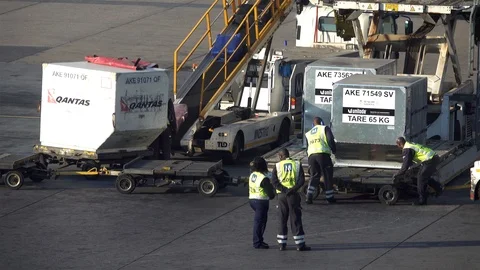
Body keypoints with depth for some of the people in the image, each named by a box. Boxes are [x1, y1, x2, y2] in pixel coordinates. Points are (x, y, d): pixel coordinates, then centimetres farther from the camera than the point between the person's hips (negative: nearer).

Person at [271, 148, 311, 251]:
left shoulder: (277, 166, 2)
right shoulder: (297, 165, 3)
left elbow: (274, 182, -8)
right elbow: (302, 180, -8)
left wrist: (284, 190, -12)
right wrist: (294, 189, -14)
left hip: (281, 195, 1)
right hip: (293, 195, -1)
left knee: (282, 219, 10)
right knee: (296, 219, 1)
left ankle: (282, 244, 11)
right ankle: (300, 245, -2)